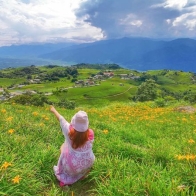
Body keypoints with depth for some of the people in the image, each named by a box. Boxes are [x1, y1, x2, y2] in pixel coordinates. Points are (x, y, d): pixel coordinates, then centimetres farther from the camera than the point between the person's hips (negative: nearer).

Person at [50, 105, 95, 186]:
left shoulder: (69, 130, -22)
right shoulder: (90, 133, -18)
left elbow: (61, 119, -4)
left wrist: (53, 110, 14)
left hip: (72, 166, -1)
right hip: (88, 164, 2)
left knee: (63, 146, 25)